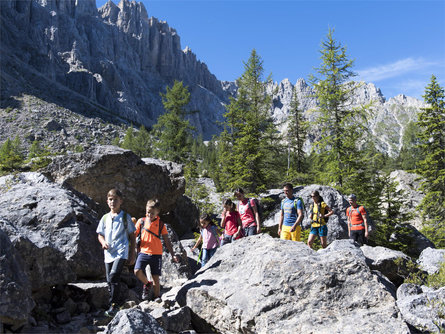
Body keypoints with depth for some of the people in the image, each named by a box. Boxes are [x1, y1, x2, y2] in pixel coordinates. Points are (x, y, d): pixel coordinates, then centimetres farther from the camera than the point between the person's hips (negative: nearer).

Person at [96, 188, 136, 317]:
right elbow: (100, 234, 19)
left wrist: (132, 254, 3)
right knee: (110, 281, 8)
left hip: (121, 252, -4)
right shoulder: (105, 218, 12)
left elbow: (132, 236, 6)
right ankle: (114, 306, 21)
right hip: (109, 253, 5)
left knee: (114, 275, -22)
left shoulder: (125, 217, 3)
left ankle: (113, 305, -14)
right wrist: (103, 242, -5)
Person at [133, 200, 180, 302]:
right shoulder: (141, 221, 5)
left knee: (156, 277, 2)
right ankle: (147, 284, 11)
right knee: (137, 271, -20)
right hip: (143, 252, 0)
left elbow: (167, 241, 8)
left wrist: (173, 254, 5)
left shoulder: (160, 224, 5)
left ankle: (157, 297, 22)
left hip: (156, 254, 0)